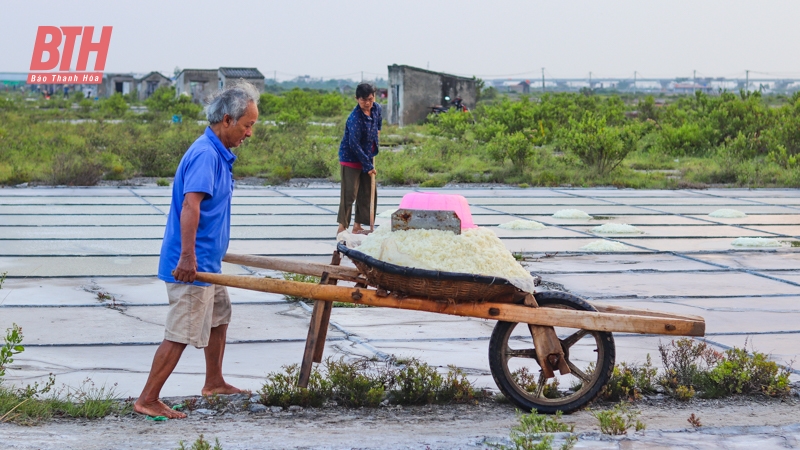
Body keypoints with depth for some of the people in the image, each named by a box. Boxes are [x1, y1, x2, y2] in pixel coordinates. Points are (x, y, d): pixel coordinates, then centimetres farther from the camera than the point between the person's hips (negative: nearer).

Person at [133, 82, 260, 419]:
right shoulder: (205, 155, -20)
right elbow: (190, 206, -30)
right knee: (181, 334, -8)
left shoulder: (219, 154, 12)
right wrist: (187, 258, -37)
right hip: (191, 265, -11)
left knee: (219, 315, 24)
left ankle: (214, 383, 38)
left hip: (207, 261, 11)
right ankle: (147, 400, -4)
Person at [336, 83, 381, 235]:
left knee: (367, 193, 9)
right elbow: (354, 144, -26)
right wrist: (368, 165, -23)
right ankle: (342, 227, -2)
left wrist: (378, 131, 17)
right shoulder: (355, 118, -26)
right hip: (351, 158, -8)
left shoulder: (376, 108, -2)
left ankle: (357, 226, 17)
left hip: (367, 157, 8)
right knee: (349, 193, -8)